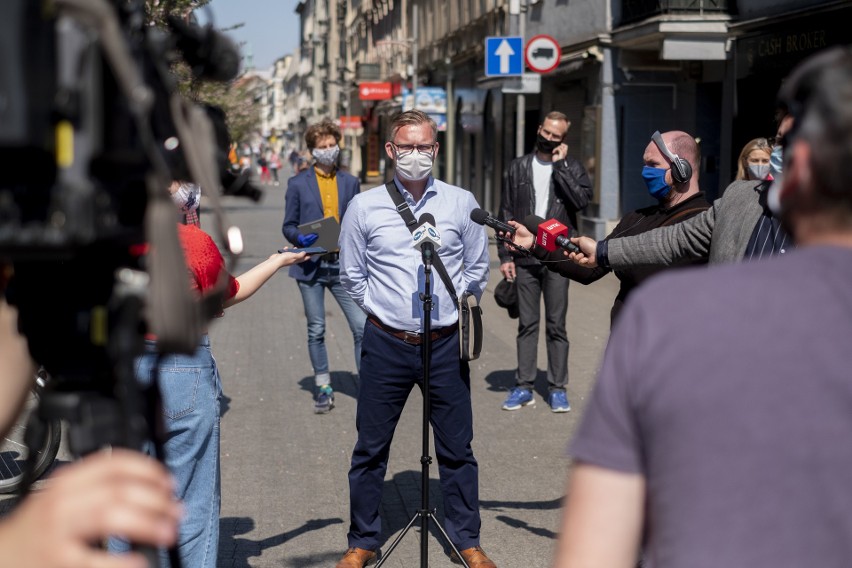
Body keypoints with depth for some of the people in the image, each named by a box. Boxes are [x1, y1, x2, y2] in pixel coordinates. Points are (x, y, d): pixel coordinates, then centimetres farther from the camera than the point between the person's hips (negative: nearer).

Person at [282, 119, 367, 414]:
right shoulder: (298, 184, 3)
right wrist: (300, 239, -17)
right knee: (316, 331, 7)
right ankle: (323, 388, 20)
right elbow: (288, 226, 5)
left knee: (363, 327, -7)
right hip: (312, 266, -1)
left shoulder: (350, 182, 9)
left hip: (344, 266, 1)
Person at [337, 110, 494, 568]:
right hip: (386, 344, 0)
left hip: (446, 344, 0)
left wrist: (451, 304, 7)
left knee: (456, 449, 8)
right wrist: (382, 308, 5)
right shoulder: (364, 207, 1)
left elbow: (477, 269, 13)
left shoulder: (461, 203, 3)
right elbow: (352, 276, 11)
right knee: (371, 448, 7)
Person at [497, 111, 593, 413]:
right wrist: (505, 256, 2)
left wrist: (559, 166, -13)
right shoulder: (519, 167, 9)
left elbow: (582, 200, -15)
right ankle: (524, 387, 12)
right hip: (525, 258, 2)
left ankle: (558, 388, 9)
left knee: (556, 325, 3)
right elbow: (507, 214, 9)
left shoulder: (571, 167, 4)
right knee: (527, 324, 7)